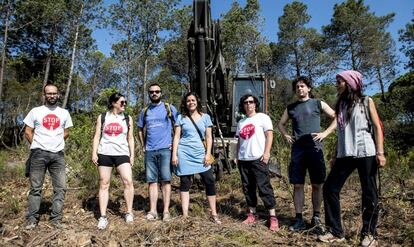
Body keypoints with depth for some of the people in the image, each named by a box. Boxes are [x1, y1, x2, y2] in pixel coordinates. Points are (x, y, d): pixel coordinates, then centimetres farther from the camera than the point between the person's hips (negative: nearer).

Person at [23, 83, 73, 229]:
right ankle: (31, 219, 13)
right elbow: (28, 132, 6)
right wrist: (38, 146, 4)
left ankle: (56, 219, 10)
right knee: (35, 188, 4)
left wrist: (55, 143, 11)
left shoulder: (64, 113, 11)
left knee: (60, 188, 1)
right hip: (38, 154, -2)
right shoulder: (36, 111, 4)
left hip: (58, 154, 2)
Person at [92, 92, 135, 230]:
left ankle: (129, 213, 2)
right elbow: (97, 136, 8)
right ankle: (103, 217, 10)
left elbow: (130, 138, 11)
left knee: (128, 181, -13)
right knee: (104, 184, 3)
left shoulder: (127, 118, 11)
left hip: (122, 154, 0)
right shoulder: (102, 117, 9)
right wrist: (94, 153, -2)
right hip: (104, 154, 0)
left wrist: (132, 155, 4)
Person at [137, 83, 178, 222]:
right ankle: (152, 211, 11)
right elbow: (140, 130, 22)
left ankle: (166, 211, 3)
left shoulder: (169, 108, 2)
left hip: (165, 149, -3)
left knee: (165, 180, -3)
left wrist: (174, 143, -4)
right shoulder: (145, 111, 13)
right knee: (152, 180, 6)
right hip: (149, 151, 4)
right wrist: (143, 145, 13)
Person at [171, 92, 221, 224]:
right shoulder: (181, 118, 7)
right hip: (184, 153, -1)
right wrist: (174, 154, -4)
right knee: (185, 183, 4)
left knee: (210, 181, -3)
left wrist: (208, 154, -3)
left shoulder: (205, 117, 9)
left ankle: (214, 214, 8)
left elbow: (209, 137, 7)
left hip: (200, 153, 1)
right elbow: (176, 137, 4)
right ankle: (185, 215, 12)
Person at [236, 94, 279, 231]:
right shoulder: (241, 122, 18)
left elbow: (269, 135, -6)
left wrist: (266, 152, -15)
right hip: (243, 160, 6)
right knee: (248, 188, 9)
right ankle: (252, 214, 18)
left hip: (258, 158, -6)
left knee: (264, 187, -7)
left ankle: (273, 217, -2)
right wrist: (237, 156, 14)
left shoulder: (262, 117, 2)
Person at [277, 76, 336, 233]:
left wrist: (325, 133, -6)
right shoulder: (290, 108, 14)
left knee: (317, 185, 3)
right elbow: (281, 124, 26)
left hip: (314, 148, -2)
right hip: (297, 149, 2)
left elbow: (337, 118, 5)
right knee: (297, 185, 2)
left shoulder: (318, 104, 6)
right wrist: (286, 135, 8)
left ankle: (316, 218, 15)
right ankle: (299, 219, 10)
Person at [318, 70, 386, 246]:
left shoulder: (366, 102, 4)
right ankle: (335, 231, 8)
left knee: (369, 193, 1)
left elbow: (377, 127, -1)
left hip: (366, 153, -5)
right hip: (345, 155, 5)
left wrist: (380, 152, -11)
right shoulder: (340, 105, 16)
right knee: (330, 188, -1)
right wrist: (335, 155, 14)